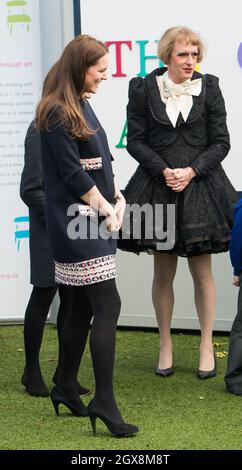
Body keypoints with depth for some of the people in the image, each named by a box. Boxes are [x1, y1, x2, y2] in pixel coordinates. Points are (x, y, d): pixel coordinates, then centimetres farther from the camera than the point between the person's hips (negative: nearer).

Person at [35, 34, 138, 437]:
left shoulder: (81, 107, 14)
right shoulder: (58, 113, -15)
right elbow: (73, 174, -17)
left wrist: (116, 196, 2)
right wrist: (106, 209, -8)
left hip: (90, 222, 9)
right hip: (78, 224, -9)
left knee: (84, 308, 14)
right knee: (108, 306, -12)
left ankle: (65, 388, 26)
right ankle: (104, 402, -10)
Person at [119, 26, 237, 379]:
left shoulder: (208, 88, 2)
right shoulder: (144, 89, 1)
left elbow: (221, 142, 2)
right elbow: (135, 141, 1)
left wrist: (191, 171, -11)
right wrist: (164, 171, -12)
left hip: (200, 186, 0)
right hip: (157, 188, 0)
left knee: (202, 270, 4)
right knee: (163, 271, 6)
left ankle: (207, 346, 14)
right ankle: (165, 345, 19)